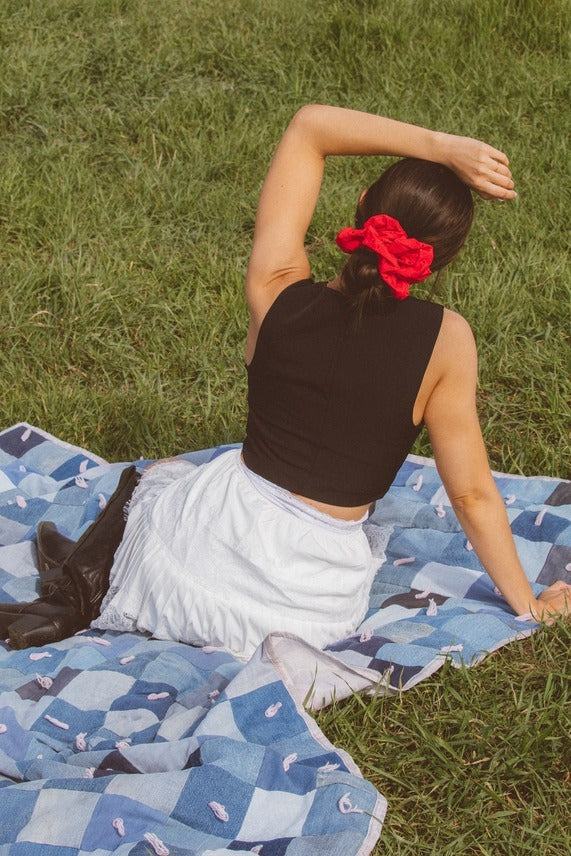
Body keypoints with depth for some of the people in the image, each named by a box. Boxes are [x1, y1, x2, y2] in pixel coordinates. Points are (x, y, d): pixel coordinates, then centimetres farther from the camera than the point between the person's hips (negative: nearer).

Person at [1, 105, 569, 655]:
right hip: (315, 605, 0)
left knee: (150, 477, 37)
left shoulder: (277, 292, -12)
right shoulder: (444, 340, -15)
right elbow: (472, 494, -7)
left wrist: (441, 147, -9)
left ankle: (83, 593, 11)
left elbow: (310, 126, -2)